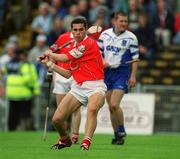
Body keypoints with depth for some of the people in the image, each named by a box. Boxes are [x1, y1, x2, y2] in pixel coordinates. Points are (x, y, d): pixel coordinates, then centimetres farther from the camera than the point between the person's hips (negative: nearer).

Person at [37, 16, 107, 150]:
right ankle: (65, 139, 28)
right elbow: (68, 74, 21)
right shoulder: (72, 46, 15)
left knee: (92, 109, -39)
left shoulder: (89, 43, -11)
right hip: (78, 87, 7)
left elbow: (66, 58, -10)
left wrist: (50, 54, 9)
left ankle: (86, 143, -49)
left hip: (95, 87, -7)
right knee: (57, 119, -2)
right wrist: (49, 63, 16)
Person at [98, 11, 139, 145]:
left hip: (122, 73, -4)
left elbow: (135, 58, -2)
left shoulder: (131, 37, -4)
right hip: (107, 72, 4)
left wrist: (133, 76, -9)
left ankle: (122, 131, 1)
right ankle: (117, 135, 17)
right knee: (111, 107, 6)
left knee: (114, 104, -17)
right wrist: (102, 62, -6)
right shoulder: (105, 34, 4)